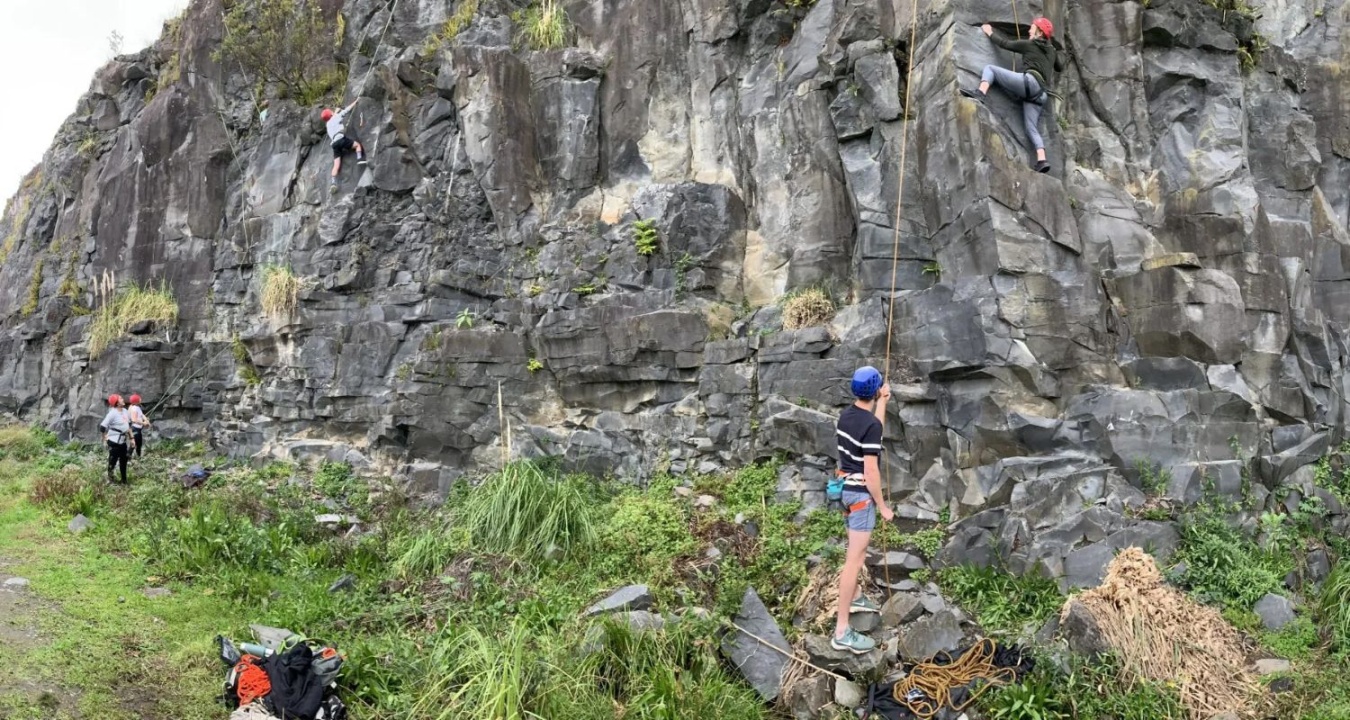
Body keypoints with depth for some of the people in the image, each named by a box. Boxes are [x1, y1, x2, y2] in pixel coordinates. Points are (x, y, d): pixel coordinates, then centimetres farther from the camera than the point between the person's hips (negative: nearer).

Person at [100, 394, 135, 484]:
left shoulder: (125, 411, 5)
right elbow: (102, 427, -18)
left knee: (123, 461, 15)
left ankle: (124, 480, 26)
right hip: (114, 442, -8)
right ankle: (110, 479, 18)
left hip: (123, 441, 8)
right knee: (113, 461, 3)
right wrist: (105, 440, -14)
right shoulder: (113, 413, -18)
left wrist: (131, 438, 14)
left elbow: (128, 425, 15)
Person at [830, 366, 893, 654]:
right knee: (854, 559, -8)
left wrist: (883, 401, 34)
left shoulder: (847, 414, 4)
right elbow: (871, 472, -23)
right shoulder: (870, 424, -24)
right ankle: (842, 631, -7)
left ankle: (856, 597, 47)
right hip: (861, 493, -10)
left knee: (858, 549, 28)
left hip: (846, 487, 10)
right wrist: (882, 505, -13)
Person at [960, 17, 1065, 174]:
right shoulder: (1052, 50, 26)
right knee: (1031, 127, 2)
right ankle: (1042, 160, -16)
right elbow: (1060, 67, 38)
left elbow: (1005, 44, 18)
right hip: (1041, 94, 6)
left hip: (1030, 82, -6)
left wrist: (990, 32, 32)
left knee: (990, 68, 1)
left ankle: (980, 93, -30)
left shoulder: (1029, 44, 12)